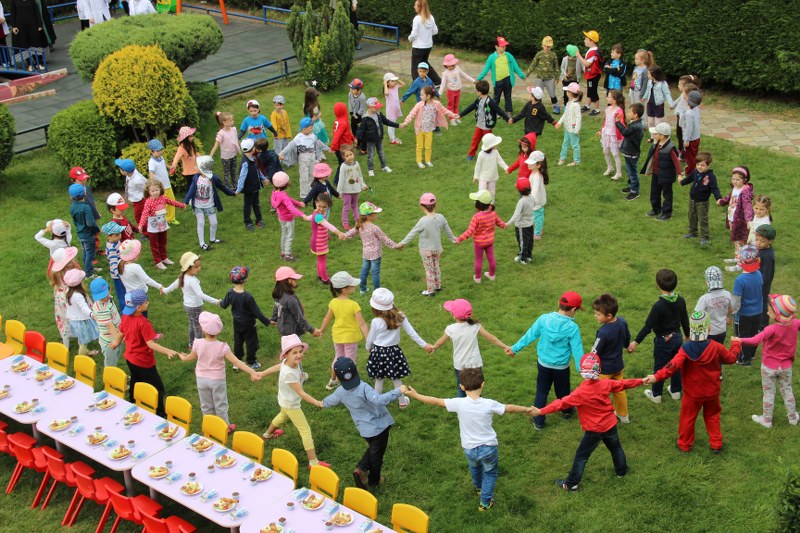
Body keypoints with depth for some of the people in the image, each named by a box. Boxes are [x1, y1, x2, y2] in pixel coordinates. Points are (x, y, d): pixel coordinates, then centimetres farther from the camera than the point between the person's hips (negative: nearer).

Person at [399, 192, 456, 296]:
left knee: (429, 270, 8)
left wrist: (402, 243, -6)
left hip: (426, 250, -5)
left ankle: (430, 290, 18)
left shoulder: (423, 221, -26)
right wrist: (453, 239, 23)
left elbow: (413, 233, -17)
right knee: (437, 267, 22)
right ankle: (438, 286, 36)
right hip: (437, 248, 5)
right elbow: (447, 230, 4)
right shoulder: (441, 217, -11)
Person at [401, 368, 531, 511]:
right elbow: (509, 408, -5)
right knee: (490, 473, 25)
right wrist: (526, 409, 14)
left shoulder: (459, 403, -21)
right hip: (488, 447, -2)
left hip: (469, 448, 2)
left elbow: (436, 401, -12)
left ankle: (478, 486, 62)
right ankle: (485, 502, 30)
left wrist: (414, 395, -1)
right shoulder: (489, 404, -21)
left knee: (474, 467, 35)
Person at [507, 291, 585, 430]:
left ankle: (538, 421, 20)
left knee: (541, 392, 17)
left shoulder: (544, 319, -16)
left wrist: (515, 348, 7)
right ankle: (567, 412, 48)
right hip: (561, 367, -1)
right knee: (562, 391, 23)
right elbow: (577, 350, -17)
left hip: (543, 364, 2)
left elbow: (529, 335, -6)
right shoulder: (573, 328, -22)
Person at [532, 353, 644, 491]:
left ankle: (571, 484, 13)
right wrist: (641, 381, 20)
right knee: (615, 447, 29)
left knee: (581, 456, 7)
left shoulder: (580, 393, -26)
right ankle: (621, 470, 48)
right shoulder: (605, 384, -11)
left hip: (594, 430, -5)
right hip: (610, 424, 5)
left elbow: (562, 403, -30)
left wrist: (541, 411, -32)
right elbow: (623, 383, 4)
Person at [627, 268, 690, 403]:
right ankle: (676, 391, 37)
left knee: (659, 368, 11)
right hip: (677, 337, 6)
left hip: (663, 341, -6)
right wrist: (687, 334, 21)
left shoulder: (659, 306, -29)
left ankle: (656, 395, 25)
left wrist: (636, 342, -20)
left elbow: (648, 326, -26)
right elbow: (685, 320, 4)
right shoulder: (681, 301, -10)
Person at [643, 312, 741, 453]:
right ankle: (716, 445, 27)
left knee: (688, 417, 16)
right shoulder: (716, 347, -17)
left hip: (692, 393, -2)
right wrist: (736, 344, 20)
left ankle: (685, 444, 28)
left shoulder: (686, 349, -24)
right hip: (712, 392, 2)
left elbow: (673, 365, -36)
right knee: (712, 416, 22)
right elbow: (731, 358, 1)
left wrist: (657, 377, -44)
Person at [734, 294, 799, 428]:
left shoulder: (772, 329, -33)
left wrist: (740, 340, -36)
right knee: (787, 391, 23)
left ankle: (766, 420, 27)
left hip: (769, 367, -5)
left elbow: (755, 341, -41)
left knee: (769, 393, 13)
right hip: (786, 366, 5)